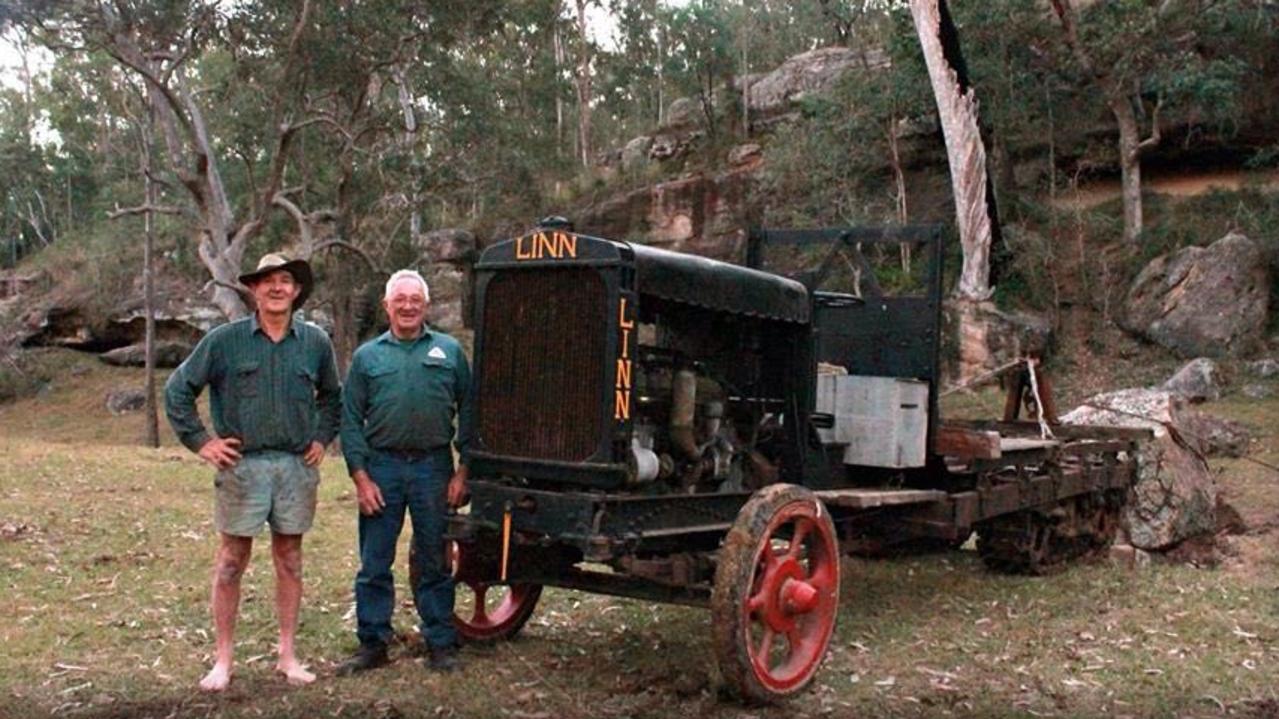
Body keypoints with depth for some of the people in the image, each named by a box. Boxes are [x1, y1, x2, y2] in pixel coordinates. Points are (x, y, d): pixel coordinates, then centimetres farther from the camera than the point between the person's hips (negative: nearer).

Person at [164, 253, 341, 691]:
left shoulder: (315, 343, 6)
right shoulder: (225, 340, -3)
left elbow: (331, 397, 21)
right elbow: (178, 389, 2)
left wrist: (322, 439, 11)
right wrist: (200, 441, -2)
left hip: (297, 466, 3)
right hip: (242, 465, -2)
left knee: (289, 560, 10)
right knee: (231, 561, 3)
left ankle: (288, 656, 20)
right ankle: (223, 660, 13)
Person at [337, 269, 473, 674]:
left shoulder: (449, 351, 7)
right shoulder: (367, 356, 8)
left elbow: (468, 411, 6)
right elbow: (351, 420, 5)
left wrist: (463, 471, -1)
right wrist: (360, 476, -4)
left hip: (433, 466, 0)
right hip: (382, 466, 1)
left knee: (434, 562, 8)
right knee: (374, 564, 6)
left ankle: (441, 644, 17)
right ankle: (372, 644, 17)